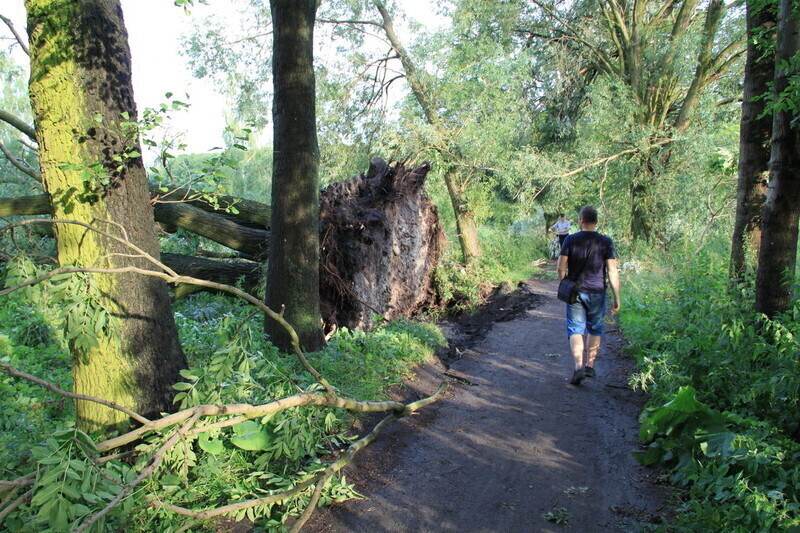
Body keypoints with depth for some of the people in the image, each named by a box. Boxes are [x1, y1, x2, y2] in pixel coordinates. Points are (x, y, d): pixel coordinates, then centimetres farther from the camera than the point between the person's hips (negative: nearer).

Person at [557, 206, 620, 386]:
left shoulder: (571, 240, -5)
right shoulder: (606, 242, -5)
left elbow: (561, 268, -5)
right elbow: (612, 272, -8)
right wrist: (617, 298, -2)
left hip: (575, 292, -1)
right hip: (597, 293, 1)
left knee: (575, 329, 2)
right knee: (595, 329, 18)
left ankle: (578, 366, -15)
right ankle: (590, 365, 24)